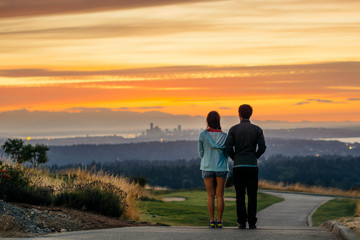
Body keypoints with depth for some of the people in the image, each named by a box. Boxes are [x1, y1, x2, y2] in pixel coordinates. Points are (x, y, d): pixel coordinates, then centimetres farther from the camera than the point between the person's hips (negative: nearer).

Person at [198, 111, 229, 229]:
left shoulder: (203, 135, -7)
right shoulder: (224, 136, -5)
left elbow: (201, 153, 2)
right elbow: (226, 154, 4)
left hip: (207, 168, 0)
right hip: (221, 168, 0)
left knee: (210, 195, 5)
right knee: (220, 195, 5)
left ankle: (212, 221, 2)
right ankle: (219, 221, 3)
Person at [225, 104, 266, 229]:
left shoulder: (233, 129, 0)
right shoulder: (257, 129, 2)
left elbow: (229, 149, -5)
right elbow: (262, 148, -4)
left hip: (238, 166, 0)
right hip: (252, 165, 0)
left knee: (240, 195, 3)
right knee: (252, 195, 3)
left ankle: (242, 222, 0)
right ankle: (252, 222, -1)